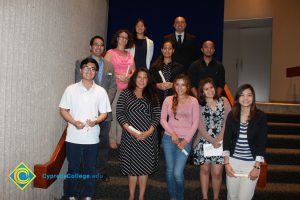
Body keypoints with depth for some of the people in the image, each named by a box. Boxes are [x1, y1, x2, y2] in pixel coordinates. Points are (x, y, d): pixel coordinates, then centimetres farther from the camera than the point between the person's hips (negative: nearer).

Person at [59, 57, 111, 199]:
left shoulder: (101, 91, 1)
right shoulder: (71, 89, -2)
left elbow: (104, 113, 3)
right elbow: (63, 110, 0)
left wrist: (96, 121, -18)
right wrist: (74, 122, -16)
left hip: (92, 138, 1)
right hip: (73, 137, -1)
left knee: (90, 168, 12)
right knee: (73, 167, 10)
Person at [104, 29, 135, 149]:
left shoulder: (130, 55, 21)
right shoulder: (110, 53, 5)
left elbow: (134, 71, 18)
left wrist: (130, 77, -3)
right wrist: (118, 76, -15)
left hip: (127, 89, 4)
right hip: (115, 88, -4)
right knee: (113, 114, -7)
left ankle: (121, 140, 11)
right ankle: (112, 140, 3)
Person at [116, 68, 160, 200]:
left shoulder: (152, 96, 7)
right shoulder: (125, 94, 3)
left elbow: (157, 116, 2)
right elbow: (119, 114, -4)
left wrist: (149, 132, -11)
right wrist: (131, 130, -14)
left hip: (148, 137, 1)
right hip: (130, 137, -1)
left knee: (144, 167, 7)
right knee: (131, 166, 8)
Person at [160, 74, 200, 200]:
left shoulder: (193, 101, -1)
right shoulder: (168, 100, 3)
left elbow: (195, 122, -2)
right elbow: (163, 119, 3)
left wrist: (186, 140, -8)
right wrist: (172, 133, -11)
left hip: (185, 140, -2)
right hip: (168, 139, 2)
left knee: (178, 172, -8)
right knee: (169, 170, 9)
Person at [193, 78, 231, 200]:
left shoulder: (223, 101, 5)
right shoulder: (199, 106, 2)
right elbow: (201, 127, -5)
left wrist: (219, 139, -12)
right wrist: (212, 141, -16)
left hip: (221, 142, 0)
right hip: (204, 142, 0)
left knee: (217, 172, -1)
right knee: (204, 170, 10)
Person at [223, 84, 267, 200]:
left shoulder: (260, 116, -7)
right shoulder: (232, 115, -1)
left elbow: (262, 143, -7)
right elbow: (226, 139, 1)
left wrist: (257, 167, -10)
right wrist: (226, 163, -3)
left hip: (251, 163, -2)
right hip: (233, 161, 2)